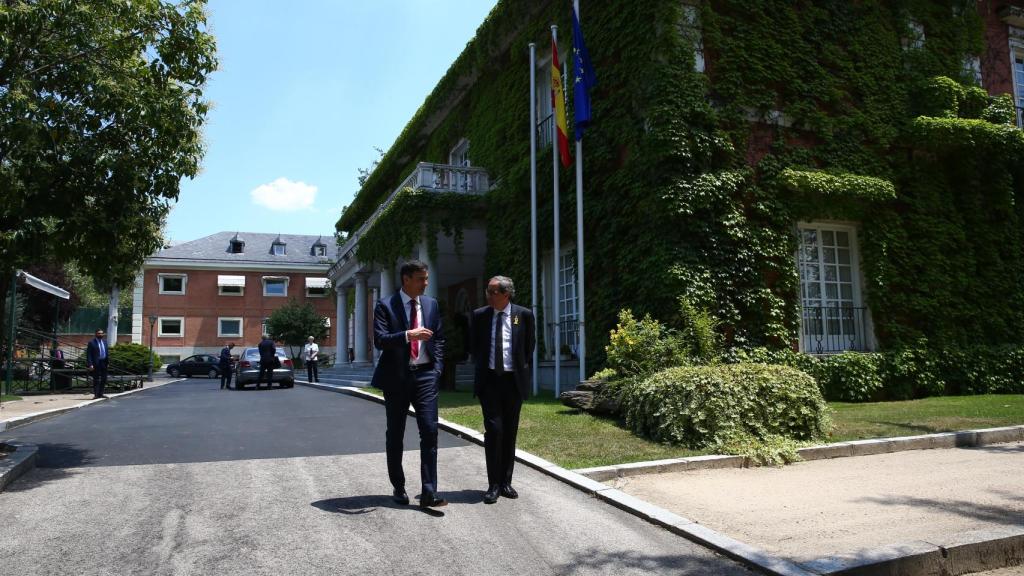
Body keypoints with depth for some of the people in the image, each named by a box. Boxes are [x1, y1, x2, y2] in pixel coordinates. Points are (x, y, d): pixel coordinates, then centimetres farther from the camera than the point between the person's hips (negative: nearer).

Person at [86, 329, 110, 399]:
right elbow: (88, 354, -8)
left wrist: (108, 362, 12)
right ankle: (96, 394, 4)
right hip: (96, 363, -6)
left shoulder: (104, 342, 15)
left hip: (103, 362, 6)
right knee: (96, 379, -2)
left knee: (103, 379, 7)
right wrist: (90, 364, -16)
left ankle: (100, 394, 14)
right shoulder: (92, 342, -4)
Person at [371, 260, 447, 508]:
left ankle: (429, 493, -5)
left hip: (425, 375, 2)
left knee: (430, 432, -7)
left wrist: (437, 367, 4)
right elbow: (379, 339, -13)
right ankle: (398, 488, 24)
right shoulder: (385, 305, -4)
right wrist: (408, 335, -28)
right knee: (395, 434, 9)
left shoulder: (431, 304, 10)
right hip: (396, 376, -2)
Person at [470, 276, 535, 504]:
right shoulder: (479, 315, 2)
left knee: (510, 432, 7)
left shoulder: (524, 315, -1)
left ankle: (506, 482, 17)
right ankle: (493, 485, 0)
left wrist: (523, 370, 6)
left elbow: (530, 346, 10)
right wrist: (483, 365, 9)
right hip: (489, 379, 0)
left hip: (514, 380, 1)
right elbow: (473, 346, 14)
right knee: (493, 429, -8)